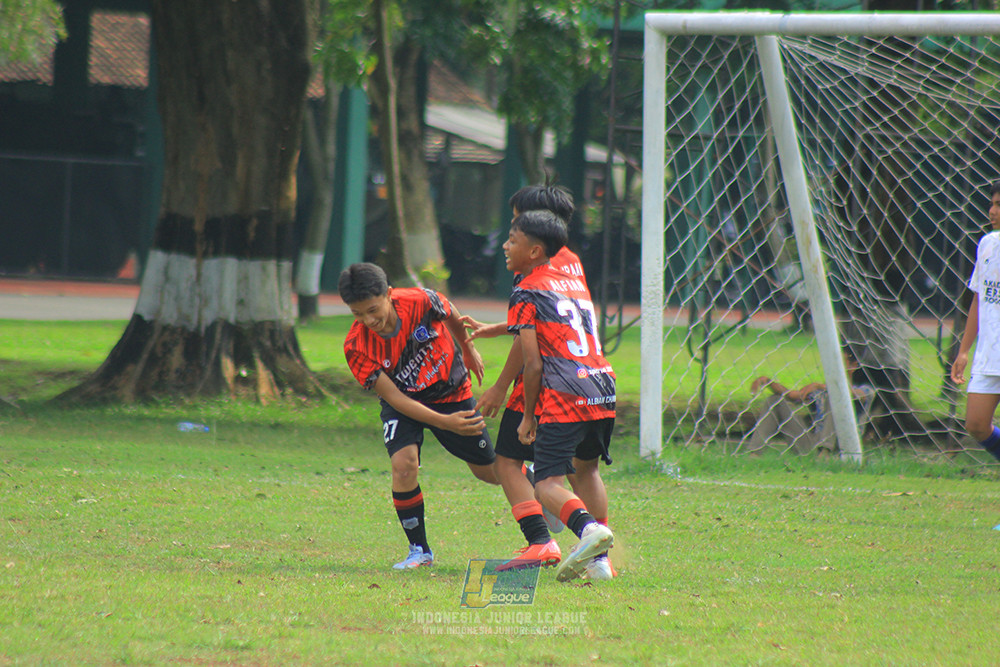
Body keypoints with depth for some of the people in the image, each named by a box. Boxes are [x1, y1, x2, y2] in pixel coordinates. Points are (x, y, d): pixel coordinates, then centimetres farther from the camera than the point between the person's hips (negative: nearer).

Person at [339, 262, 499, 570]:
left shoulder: (421, 302, -30)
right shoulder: (357, 347, -30)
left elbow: (451, 316, -4)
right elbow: (395, 398, -27)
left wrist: (468, 349, 14)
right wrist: (446, 422, -37)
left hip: (452, 392, 1)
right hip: (404, 404, -1)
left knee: (490, 472, 12)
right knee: (403, 464, -26)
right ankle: (419, 550, -8)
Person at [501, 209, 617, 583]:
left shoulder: (526, 293, 0)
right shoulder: (575, 282, 22)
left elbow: (533, 363, -6)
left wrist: (528, 416, 4)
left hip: (564, 397, -7)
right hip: (603, 390, 7)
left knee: (547, 483, -8)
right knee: (586, 469, 26)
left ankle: (588, 527, -36)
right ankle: (599, 559, 21)